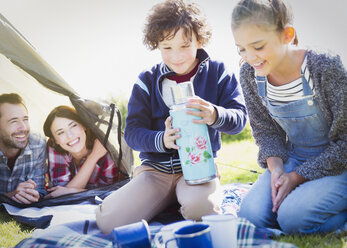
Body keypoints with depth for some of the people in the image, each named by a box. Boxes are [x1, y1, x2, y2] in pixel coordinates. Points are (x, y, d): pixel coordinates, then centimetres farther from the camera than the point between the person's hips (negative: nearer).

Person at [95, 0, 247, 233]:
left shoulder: (217, 72, 3)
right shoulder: (147, 81, 6)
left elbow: (239, 117, -6)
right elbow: (133, 132, 2)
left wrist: (215, 116, -30)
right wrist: (161, 140, -21)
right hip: (155, 168, 3)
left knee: (200, 208, -38)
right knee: (108, 219, -19)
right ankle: (169, 202, 5)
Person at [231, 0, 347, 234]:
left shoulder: (326, 67, -25)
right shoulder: (250, 74, -9)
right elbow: (265, 130, 5)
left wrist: (297, 177, -19)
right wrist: (276, 168, -14)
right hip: (293, 160, 5)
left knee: (293, 217, -27)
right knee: (251, 215, -16)